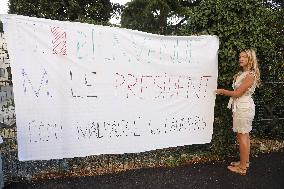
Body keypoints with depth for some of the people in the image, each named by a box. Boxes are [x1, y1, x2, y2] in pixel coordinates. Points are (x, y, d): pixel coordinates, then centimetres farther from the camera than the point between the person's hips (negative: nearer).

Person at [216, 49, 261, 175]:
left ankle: (242, 167, 10)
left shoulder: (250, 75, -17)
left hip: (243, 107, -10)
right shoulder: (242, 73, 12)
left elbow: (237, 93, -17)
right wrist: (223, 91, 4)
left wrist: (222, 91, -6)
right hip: (241, 106, 10)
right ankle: (245, 162, 30)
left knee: (242, 136, -1)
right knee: (244, 136, 17)